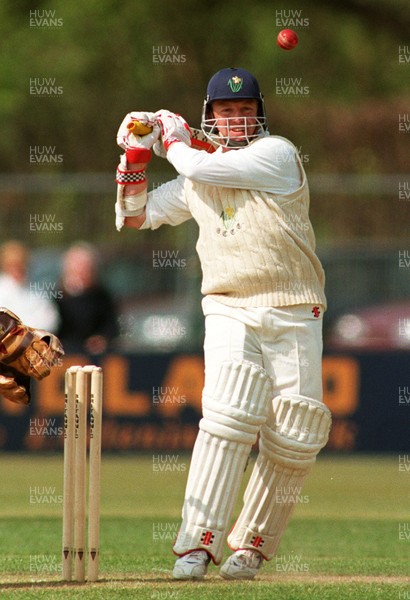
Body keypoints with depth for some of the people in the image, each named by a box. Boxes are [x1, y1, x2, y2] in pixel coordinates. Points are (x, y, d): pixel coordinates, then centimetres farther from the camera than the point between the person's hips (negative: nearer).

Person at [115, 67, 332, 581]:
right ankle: (197, 543, -23)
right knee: (229, 414, -20)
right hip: (230, 311, 2)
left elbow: (200, 168, -12)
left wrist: (173, 139, 8)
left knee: (294, 437, -5)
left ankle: (251, 544, 12)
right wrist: (136, 156, 11)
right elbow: (135, 215, 23)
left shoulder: (277, 154, -3)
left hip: (293, 315, -2)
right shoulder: (197, 176, 14)